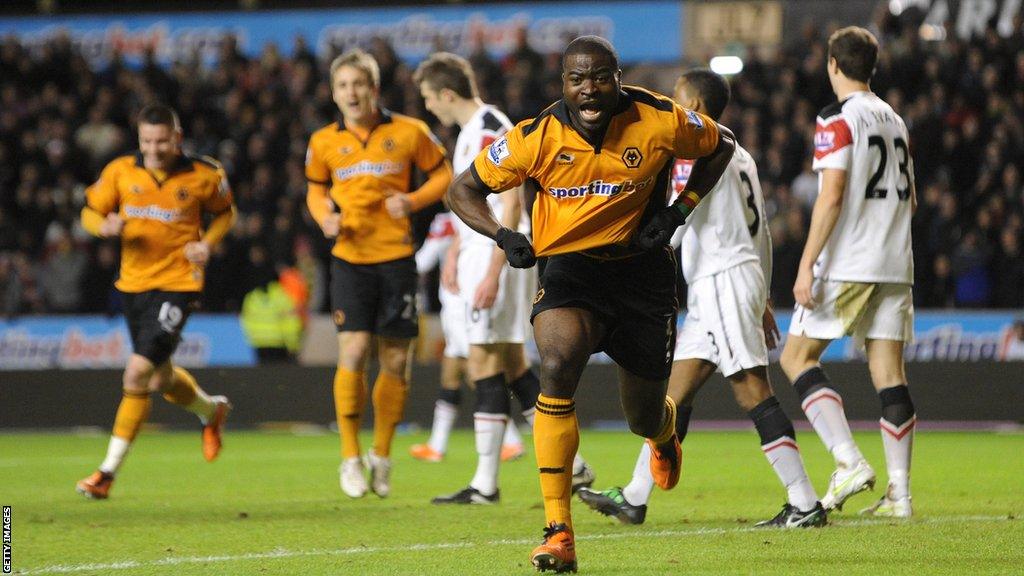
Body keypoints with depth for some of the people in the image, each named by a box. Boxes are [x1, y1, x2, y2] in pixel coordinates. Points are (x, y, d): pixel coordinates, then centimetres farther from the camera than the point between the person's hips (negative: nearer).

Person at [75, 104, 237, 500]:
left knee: (138, 372, -17)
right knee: (161, 379, 18)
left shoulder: (203, 175, -6)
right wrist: (104, 225, -19)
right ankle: (211, 410, 52)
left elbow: (225, 212, 11)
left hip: (177, 284, -5)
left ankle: (108, 472, -12)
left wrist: (207, 243, -7)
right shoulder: (121, 171, -2)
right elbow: (90, 212, 5)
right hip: (133, 284, 5)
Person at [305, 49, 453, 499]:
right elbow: (316, 190, 18)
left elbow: (442, 175, 8)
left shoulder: (408, 133, -1)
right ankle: (350, 458, -1)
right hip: (350, 258, 0)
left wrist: (413, 200, -10)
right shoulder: (324, 142, 4)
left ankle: (381, 456, 20)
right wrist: (325, 217, -3)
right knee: (353, 352, -12)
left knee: (395, 362, 4)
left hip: (396, 257, 0)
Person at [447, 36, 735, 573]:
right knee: (557, 364, -31)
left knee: (644, 417, 11)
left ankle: (665, 431, 57)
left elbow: (720, 145, 6)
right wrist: (503, 235, -21)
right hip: (569, 265, -1)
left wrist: (681, 209, -6)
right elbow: (462, 189, -3)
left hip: (643, 265, 1)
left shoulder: (659, 121, -14)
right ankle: (558, 532, -28)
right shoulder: (537, 137, -14)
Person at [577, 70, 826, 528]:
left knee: (754, 395, -11)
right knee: (677, 390, 11)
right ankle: (634, 498, 14)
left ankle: (805, 504, -14)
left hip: (722, 281, -10)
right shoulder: (739, 155, 20)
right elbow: (761, 232, 21)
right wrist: (763, 301, 25)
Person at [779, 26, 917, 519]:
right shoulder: (895, 121, 16)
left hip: (847, 263, -7)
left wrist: (807, 266, -16)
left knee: (797, 357, 1)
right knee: (888, 372, 5)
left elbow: (832, 196, -16)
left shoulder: (838, 120, -7)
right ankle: (899, 492, 0)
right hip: (895, 265, 7)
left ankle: (849, 461, -14)